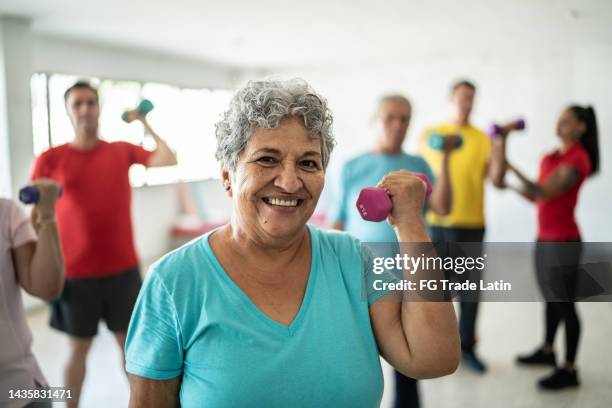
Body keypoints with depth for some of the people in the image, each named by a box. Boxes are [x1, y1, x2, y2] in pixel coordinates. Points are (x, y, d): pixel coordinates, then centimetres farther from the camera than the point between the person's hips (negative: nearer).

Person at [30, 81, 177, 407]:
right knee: (78, 347, 9)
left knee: (129, 339, 13)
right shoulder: (50, 159, -3)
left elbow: (168, 160, -10)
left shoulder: (121, 151, 3)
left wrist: (145, 124, -2)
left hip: (123, 268, 2)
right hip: (75, 273, -2)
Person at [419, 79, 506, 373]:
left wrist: (499, 148, -15)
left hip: (473, 224, 1)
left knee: (471, 286, 7)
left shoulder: (483, 139, 4)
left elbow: (496, 181, -3)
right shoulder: (431, 135, 4)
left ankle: (467, 346, 20)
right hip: (439, 222, -1)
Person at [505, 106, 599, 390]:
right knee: (550, 298, 20)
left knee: (564, 303, -2)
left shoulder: (579, 159, -14)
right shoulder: (551, 157, 12)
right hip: (544, 238, 8)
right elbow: (537, 196, 14)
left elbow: (546, 191, -23)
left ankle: (569, 370, 6)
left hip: (564, 241, -8)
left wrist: (512, 168, -27)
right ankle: (547, 351, 35)